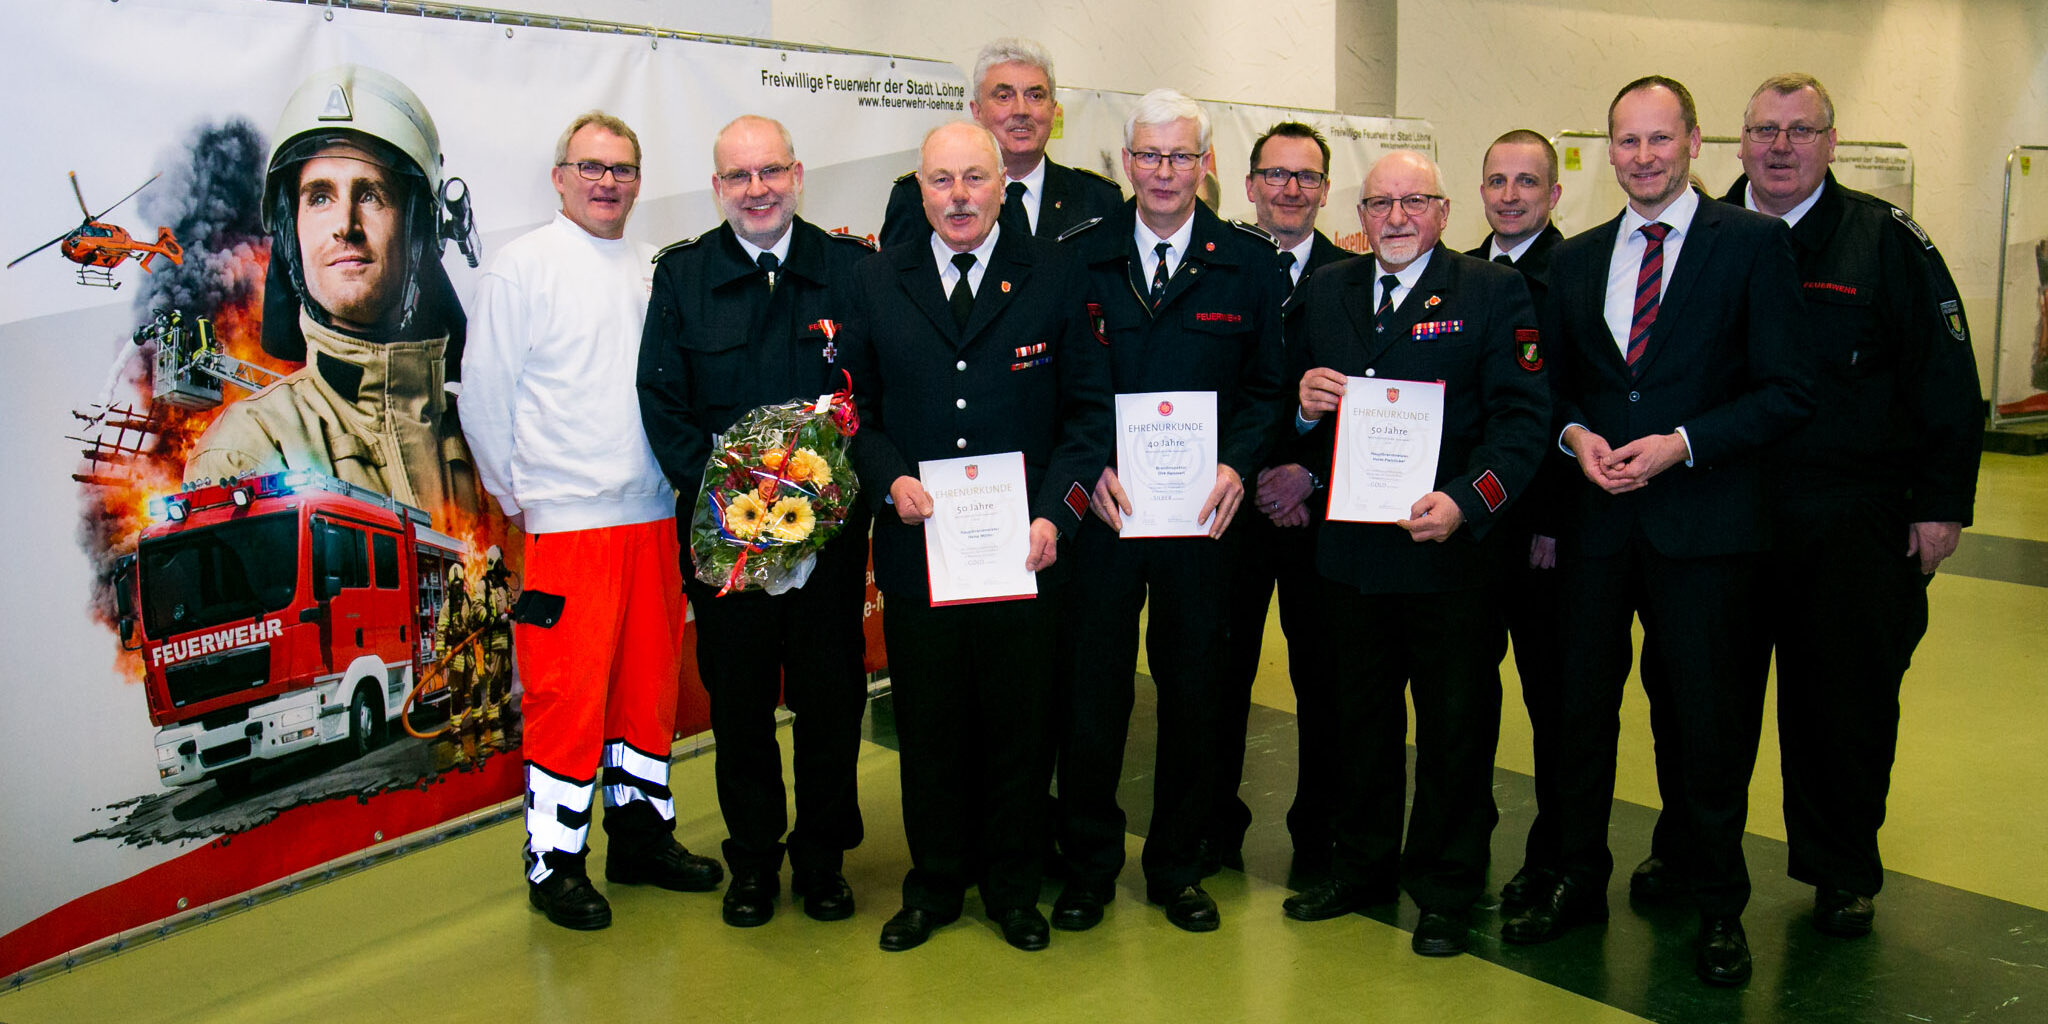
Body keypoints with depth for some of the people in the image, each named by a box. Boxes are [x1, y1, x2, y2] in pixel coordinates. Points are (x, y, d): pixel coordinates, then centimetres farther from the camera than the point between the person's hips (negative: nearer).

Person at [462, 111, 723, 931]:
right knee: (567, 693, -2)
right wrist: (517, 496, -1)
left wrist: (683, 480, 8)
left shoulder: (653, 272, 13)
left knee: (650, 680, 12)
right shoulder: (522, 266, -1)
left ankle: (641, 833, 26)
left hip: (655, 516, 5)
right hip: (566, 520, -5)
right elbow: (484, 394, -1)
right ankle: (555, 861, 11)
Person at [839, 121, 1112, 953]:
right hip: (916, 545, 1)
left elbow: (1088, 408, 1)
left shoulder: (1054, 275, 2)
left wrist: (1057, 512, -9)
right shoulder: (877, 282, 7)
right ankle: (934, 883, 30)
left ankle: (1012, 884, 29)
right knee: (927, 728, 11)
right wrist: (889, 479, -8)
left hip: (1024, 546, -1)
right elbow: (855, 405, 10)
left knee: (1020, 727, 10)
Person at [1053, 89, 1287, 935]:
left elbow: (1267, 386, 5)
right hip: (1100, 508, 0)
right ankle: (1088, 865, 24)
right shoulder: (1078, 256, 3)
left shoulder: (1251, 262, 4)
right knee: (1090, 690, 6)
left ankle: (1177, 866, 28)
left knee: (1193, 691, 10)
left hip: (1201, 514, 1)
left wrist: (1236, 464, -12)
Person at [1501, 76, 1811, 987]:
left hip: (1704, 524, -3)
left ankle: (1718, 908, 26)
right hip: (1597, 520, 3)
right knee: (1576, 706, 10)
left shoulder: (1753, 244, -1)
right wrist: (1576, 434, -5)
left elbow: (1784, 393, -5)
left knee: (1709, 722, 7)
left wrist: (1680, 444, -16)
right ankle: (1573, 879, 28)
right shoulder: (1576, 259, 11)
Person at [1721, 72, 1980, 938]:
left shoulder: (1886, 241, -1)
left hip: (1855, 524, -1)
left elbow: (1946, 377, -2)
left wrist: (1942, 502, -5)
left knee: (1848, 699, 8)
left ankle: (1842, 870, 26)